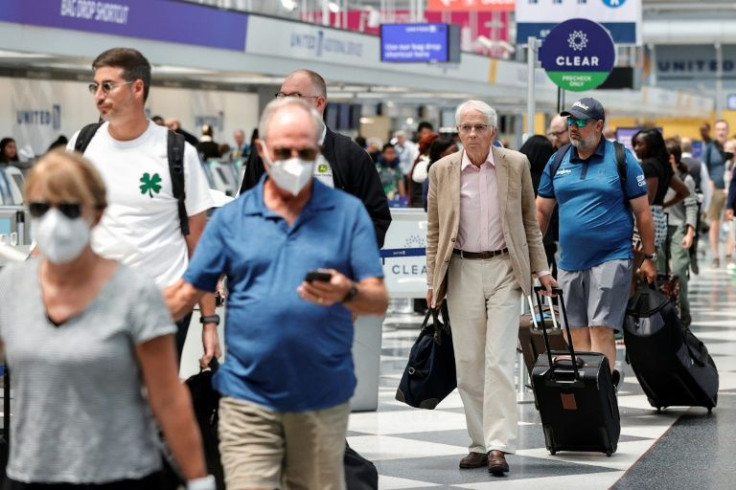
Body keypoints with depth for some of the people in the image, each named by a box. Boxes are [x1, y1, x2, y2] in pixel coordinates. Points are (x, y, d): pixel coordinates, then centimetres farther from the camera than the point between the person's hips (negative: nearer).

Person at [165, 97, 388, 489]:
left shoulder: (348, 213, 3)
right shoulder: (231, 218, 5)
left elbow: (379, 301, -3)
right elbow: (185, 293, 6)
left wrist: (348, 293, -25)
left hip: (323, 399, 0)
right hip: (248, 399, 0)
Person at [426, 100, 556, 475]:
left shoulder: (516, 165, 1)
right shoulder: (442, 171, 3)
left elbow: (529, 220, 9)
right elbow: (434, 230, 8)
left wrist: (541, 268, 6)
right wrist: (433, 281, 4)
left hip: (504, 269, -2)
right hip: (462, 272, 2)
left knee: (499, 360, -9)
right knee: (468, 363, 4)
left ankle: (498, 446, -12)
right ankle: (479, 443, 13)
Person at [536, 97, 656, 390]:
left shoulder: (622, 160, -2)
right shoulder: (557, 162, 10)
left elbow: (642, 212, 1)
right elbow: (542, 211, 14)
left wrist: (649, 258, 0)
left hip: (611, 259, -5)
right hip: (570, 263, 5)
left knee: (601, 330, -12)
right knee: (577, 333, 7)